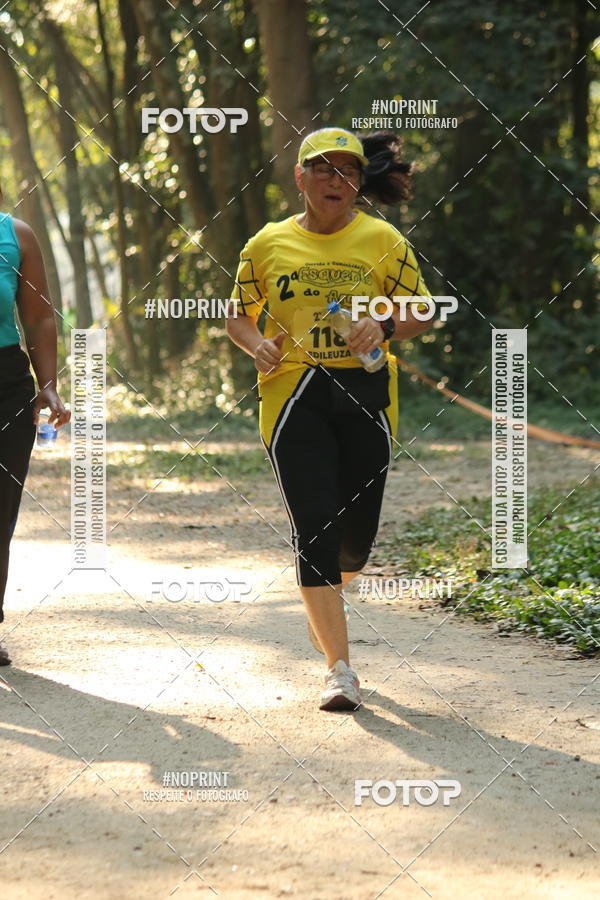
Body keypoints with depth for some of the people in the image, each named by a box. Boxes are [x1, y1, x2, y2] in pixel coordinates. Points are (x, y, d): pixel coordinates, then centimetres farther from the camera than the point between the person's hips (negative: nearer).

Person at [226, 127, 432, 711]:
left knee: (356, 532, 6)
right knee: (314, 527, -11)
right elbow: (238, 316, 15)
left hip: (365, 394, 1)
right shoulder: (268, 245, 6)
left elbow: (420, 314, 8)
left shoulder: (382, 241, 4)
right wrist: (258, 345, -7)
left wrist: (383, 327, -12)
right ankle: (339, 669, -8)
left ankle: (324, 598, 43)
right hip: (292, 396, -1)